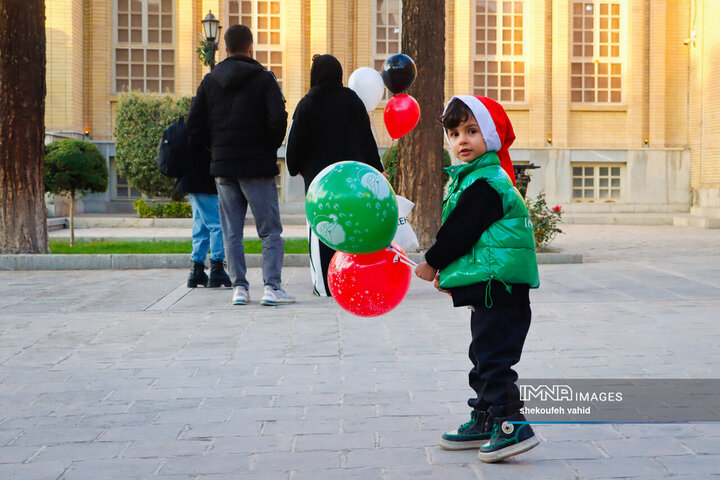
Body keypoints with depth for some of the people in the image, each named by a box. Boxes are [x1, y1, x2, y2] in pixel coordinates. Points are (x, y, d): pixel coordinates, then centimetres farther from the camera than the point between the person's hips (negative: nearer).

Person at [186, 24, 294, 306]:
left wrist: (217, 147, 15)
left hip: (223, 167, 4)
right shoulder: (264, 79, -4)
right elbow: (278, 120, -16)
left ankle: (239, 288, 8)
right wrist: (271, 146, 1)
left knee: (231, 233, 9)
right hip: (257, 167, -4)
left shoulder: (210, 81, 7)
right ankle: (272, 287, -5)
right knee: (271, 231, 2)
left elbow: (194, 126, 4)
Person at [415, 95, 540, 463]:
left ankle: (512, 425, -6)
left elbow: (461, 232, -16)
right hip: (487, 285, 11)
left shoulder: (484, 183, -16)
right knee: (484, 354, 18)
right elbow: (460, 230, 23)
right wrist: (450, 273, 19)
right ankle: (485, 422, 28)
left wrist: (434, 264, -3)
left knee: (494, 355, -9)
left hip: (497, 283, -11)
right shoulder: (470, 177, 17)